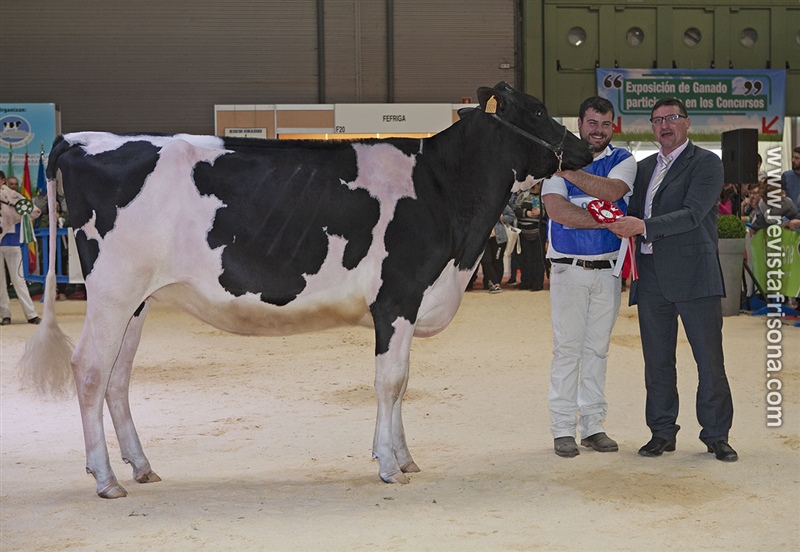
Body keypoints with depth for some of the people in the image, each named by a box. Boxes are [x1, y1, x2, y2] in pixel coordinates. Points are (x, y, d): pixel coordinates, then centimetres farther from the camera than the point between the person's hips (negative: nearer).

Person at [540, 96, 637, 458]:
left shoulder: (622, 161, 8)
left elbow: (611, 192, -15)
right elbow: (556, 209, -13)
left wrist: (569, 170, -17)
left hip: (608, 269, 3)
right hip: (569, 268, -2)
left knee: (598, 348, 8)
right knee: (567, 347, -1)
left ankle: (593, 425, 16)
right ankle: (563, 429, 5)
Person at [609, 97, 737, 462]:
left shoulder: (706, 163, -2)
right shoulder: (645, 168, 18)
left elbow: (693, 214, -14)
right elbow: (634, 213, 21)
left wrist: (643, 226, -21)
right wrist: (621, 223, -2)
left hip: (693, 274, -5)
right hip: (651, 276, 5)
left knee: (709, 360, -1)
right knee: (657, 360, 8)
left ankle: (716, 435, 9)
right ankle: (662, 432, 17)